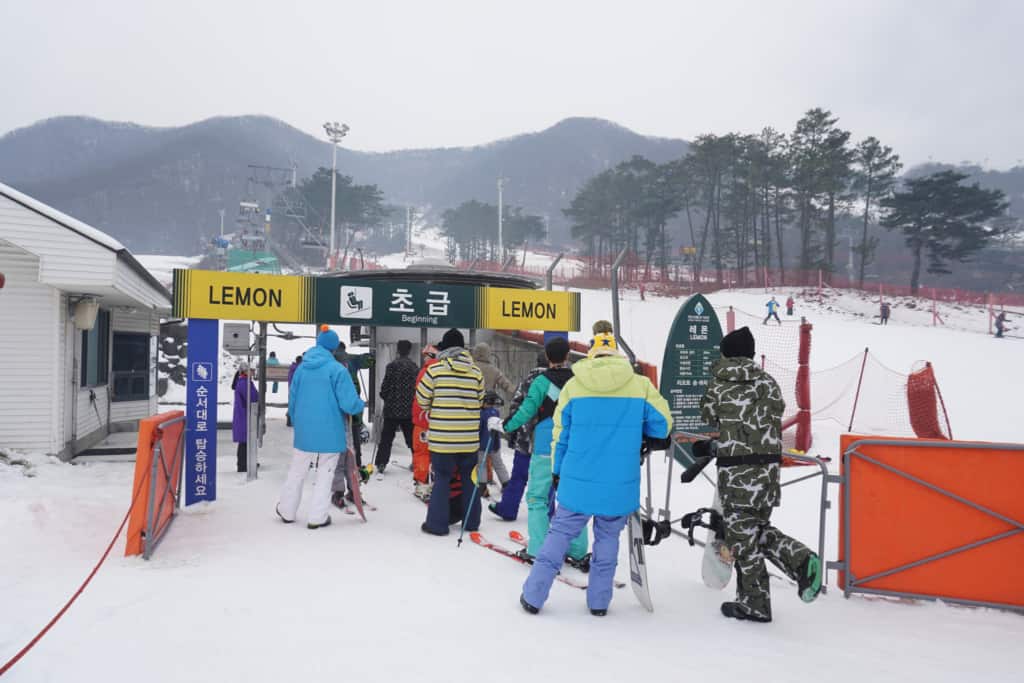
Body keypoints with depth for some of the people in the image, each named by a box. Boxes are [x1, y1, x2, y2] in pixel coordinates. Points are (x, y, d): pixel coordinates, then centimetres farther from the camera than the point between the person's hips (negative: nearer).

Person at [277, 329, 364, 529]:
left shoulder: (302, 368, 3)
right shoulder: (337, 369, -13)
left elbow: (292, 401, 11)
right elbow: (349, 403, -17)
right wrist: (360, 405, 6)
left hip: (303, 431, 4)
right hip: (329, 433, -4)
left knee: (297, 472, 18)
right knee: (325, 475, 9)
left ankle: (287, 512, 30)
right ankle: (317, 517, 12)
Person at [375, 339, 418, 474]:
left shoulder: (393, 365, -11)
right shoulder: (414, 367, 3)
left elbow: (385, 386, -9)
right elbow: (417, 387, 7)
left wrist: (385, 398, 11)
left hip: (393, 408, -3)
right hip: (410, 409, 4)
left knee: (386, 437, 3)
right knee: (412, 437, 14)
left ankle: (381, 463, 0)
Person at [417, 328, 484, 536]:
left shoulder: (435, 369, -8)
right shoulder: (476, 371, 0)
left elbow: (422, 398, -1)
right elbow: (480, 401, 5)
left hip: (442, 437, -2)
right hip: (469, 438, 3)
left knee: (442, 479, 7)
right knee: (469, 478, 15)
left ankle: (437, 523, 8)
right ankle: (472, 521, 24)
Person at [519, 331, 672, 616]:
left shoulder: (573, 385, -1)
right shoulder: (641, 385, -4)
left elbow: (560, 434, 5)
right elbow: (662, 426, 3)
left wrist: (557, 472, 16)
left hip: (578, 482, 0)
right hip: (620, 485, 0)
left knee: (560, 533, 11)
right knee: (607, 538, 17)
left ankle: (533, 596, 16)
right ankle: (599, 601, 22)